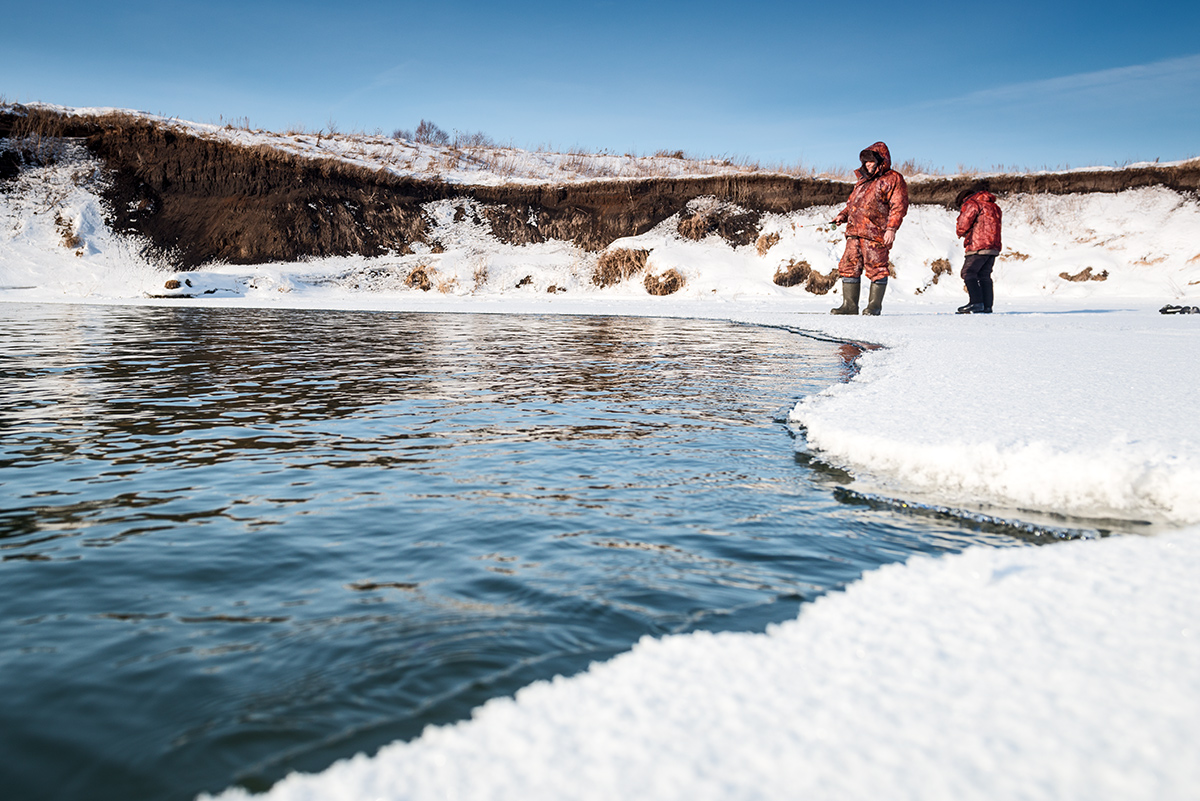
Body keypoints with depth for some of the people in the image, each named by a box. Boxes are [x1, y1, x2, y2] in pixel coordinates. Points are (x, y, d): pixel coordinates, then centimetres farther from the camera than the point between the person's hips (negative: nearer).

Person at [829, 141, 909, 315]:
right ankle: (849, 305, 6)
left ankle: (875, 305, 3)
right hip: (854, 232, 7)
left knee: (876, 269, -5)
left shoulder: (893, 179, 1)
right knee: (849, 267, 2)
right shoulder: (863, 180, 25)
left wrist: (891, 228, -17)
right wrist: (843, 215, 12)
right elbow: (852, 202, 32)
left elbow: (899, 206, -7)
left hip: (876, 233, -7)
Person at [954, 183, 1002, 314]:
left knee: (968, 273, -6)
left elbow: (963, 224, -8)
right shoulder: (993, 206, 24)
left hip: (979, 246, -8)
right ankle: (987, 306, 7)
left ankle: (976, 303, -17)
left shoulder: (971, 203, -3)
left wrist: (960, 232, 15)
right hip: (993, 247, 8)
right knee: (984, 276, 10)